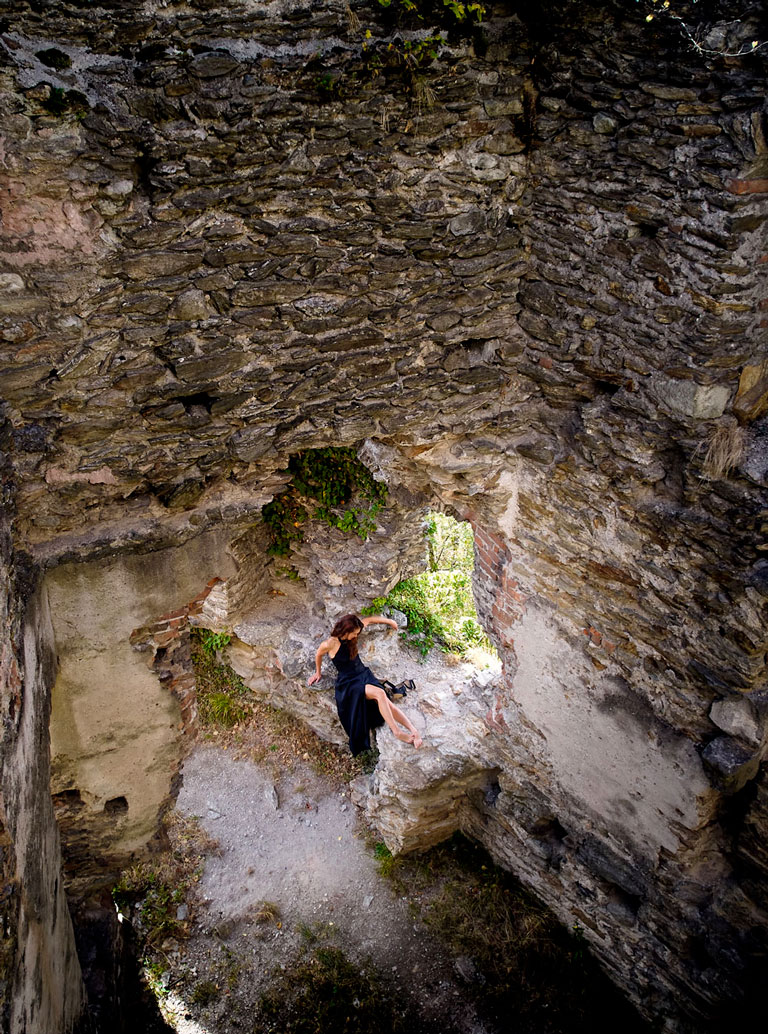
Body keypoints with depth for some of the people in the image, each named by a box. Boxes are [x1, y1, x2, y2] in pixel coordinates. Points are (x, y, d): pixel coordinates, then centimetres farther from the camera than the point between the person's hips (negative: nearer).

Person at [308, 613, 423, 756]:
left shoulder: (350, 636, 2)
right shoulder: (330, 644, -15)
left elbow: (367, 620, 17)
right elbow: (318, 655, 7)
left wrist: (388, 621, 27)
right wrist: (318, 673, 23)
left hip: (363, 674, 6)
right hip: (347, 682, -6)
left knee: (386, 702, -21)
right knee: (379, 693, -32)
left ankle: (413, 731, -32)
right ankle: (397, 732, -30)